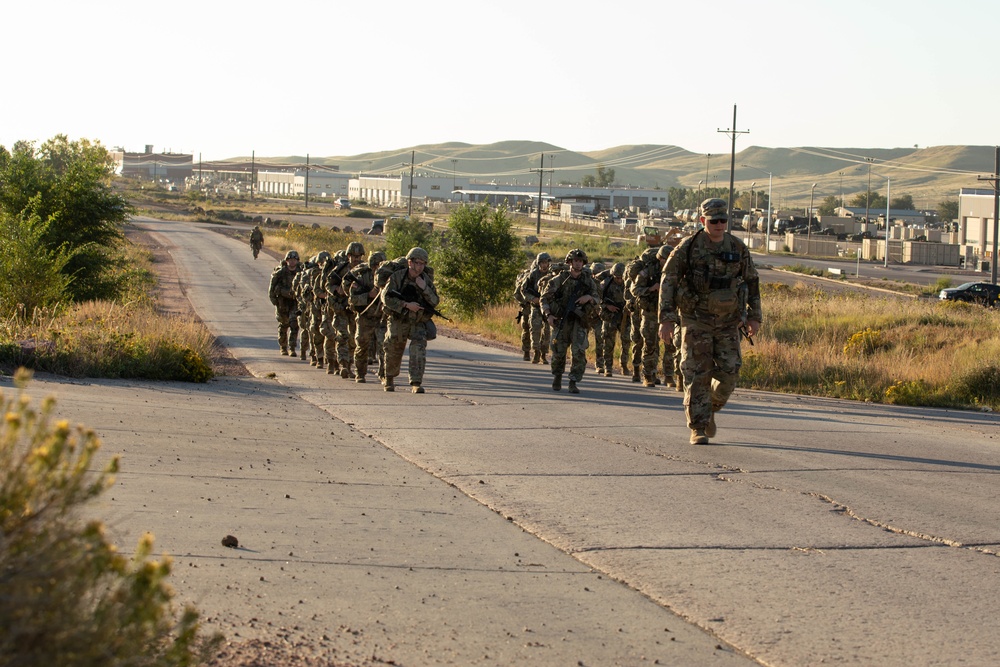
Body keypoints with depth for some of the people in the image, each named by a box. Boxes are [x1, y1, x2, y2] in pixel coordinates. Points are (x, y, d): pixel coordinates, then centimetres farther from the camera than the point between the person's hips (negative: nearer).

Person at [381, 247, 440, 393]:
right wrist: (406, 305, -27)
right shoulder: (397, 277, -13)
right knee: (393, 352, 10)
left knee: (419, 348, -18)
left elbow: (435, 302, -8)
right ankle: (389, 379, 36)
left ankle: (416, 383, -20)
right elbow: (386, 298, -19)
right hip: (398, 320, -1)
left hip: (418, 322, 1)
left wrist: (424, 288, -23)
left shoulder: (426, 280, -4)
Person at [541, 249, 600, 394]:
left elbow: (596, 301, 8)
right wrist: (548, 315, -14)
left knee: (579, 352, -15)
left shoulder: (588, 280, 4)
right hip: (562, 320, 0)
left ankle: (573, 383, -8)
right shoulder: (560, 279, -3)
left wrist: (589, 298, -16)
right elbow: (545, 297, 0)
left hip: (580, 321, 1)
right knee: (558, 352, 2)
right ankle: (557, 376, 31)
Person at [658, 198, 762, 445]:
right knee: (697, 375, -5)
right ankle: (698, 428, 1)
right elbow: (668, 281, -5)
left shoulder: (738, 248, 2)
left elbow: (752, 282, 13)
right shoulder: (688, 247, -7)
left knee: (728, 373, -3)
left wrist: (754, 316, 9)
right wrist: (666, 318, -10)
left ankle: (710, 409, 25)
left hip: (728, 321, 3)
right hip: (696, 320, -3)